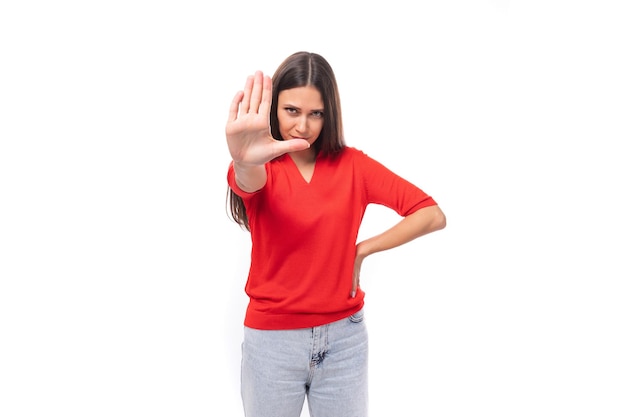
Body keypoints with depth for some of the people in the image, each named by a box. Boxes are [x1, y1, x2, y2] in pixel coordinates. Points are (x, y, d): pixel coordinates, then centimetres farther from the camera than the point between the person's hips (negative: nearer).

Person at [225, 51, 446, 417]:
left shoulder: (353, 164, -2)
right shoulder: (265, 168, -5)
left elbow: (433, 215, -6)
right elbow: (248, 180, -32)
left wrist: (362, 250, -9)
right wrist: (244, 161, -55)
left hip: (344, 337, 1)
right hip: (273, 339, -1)